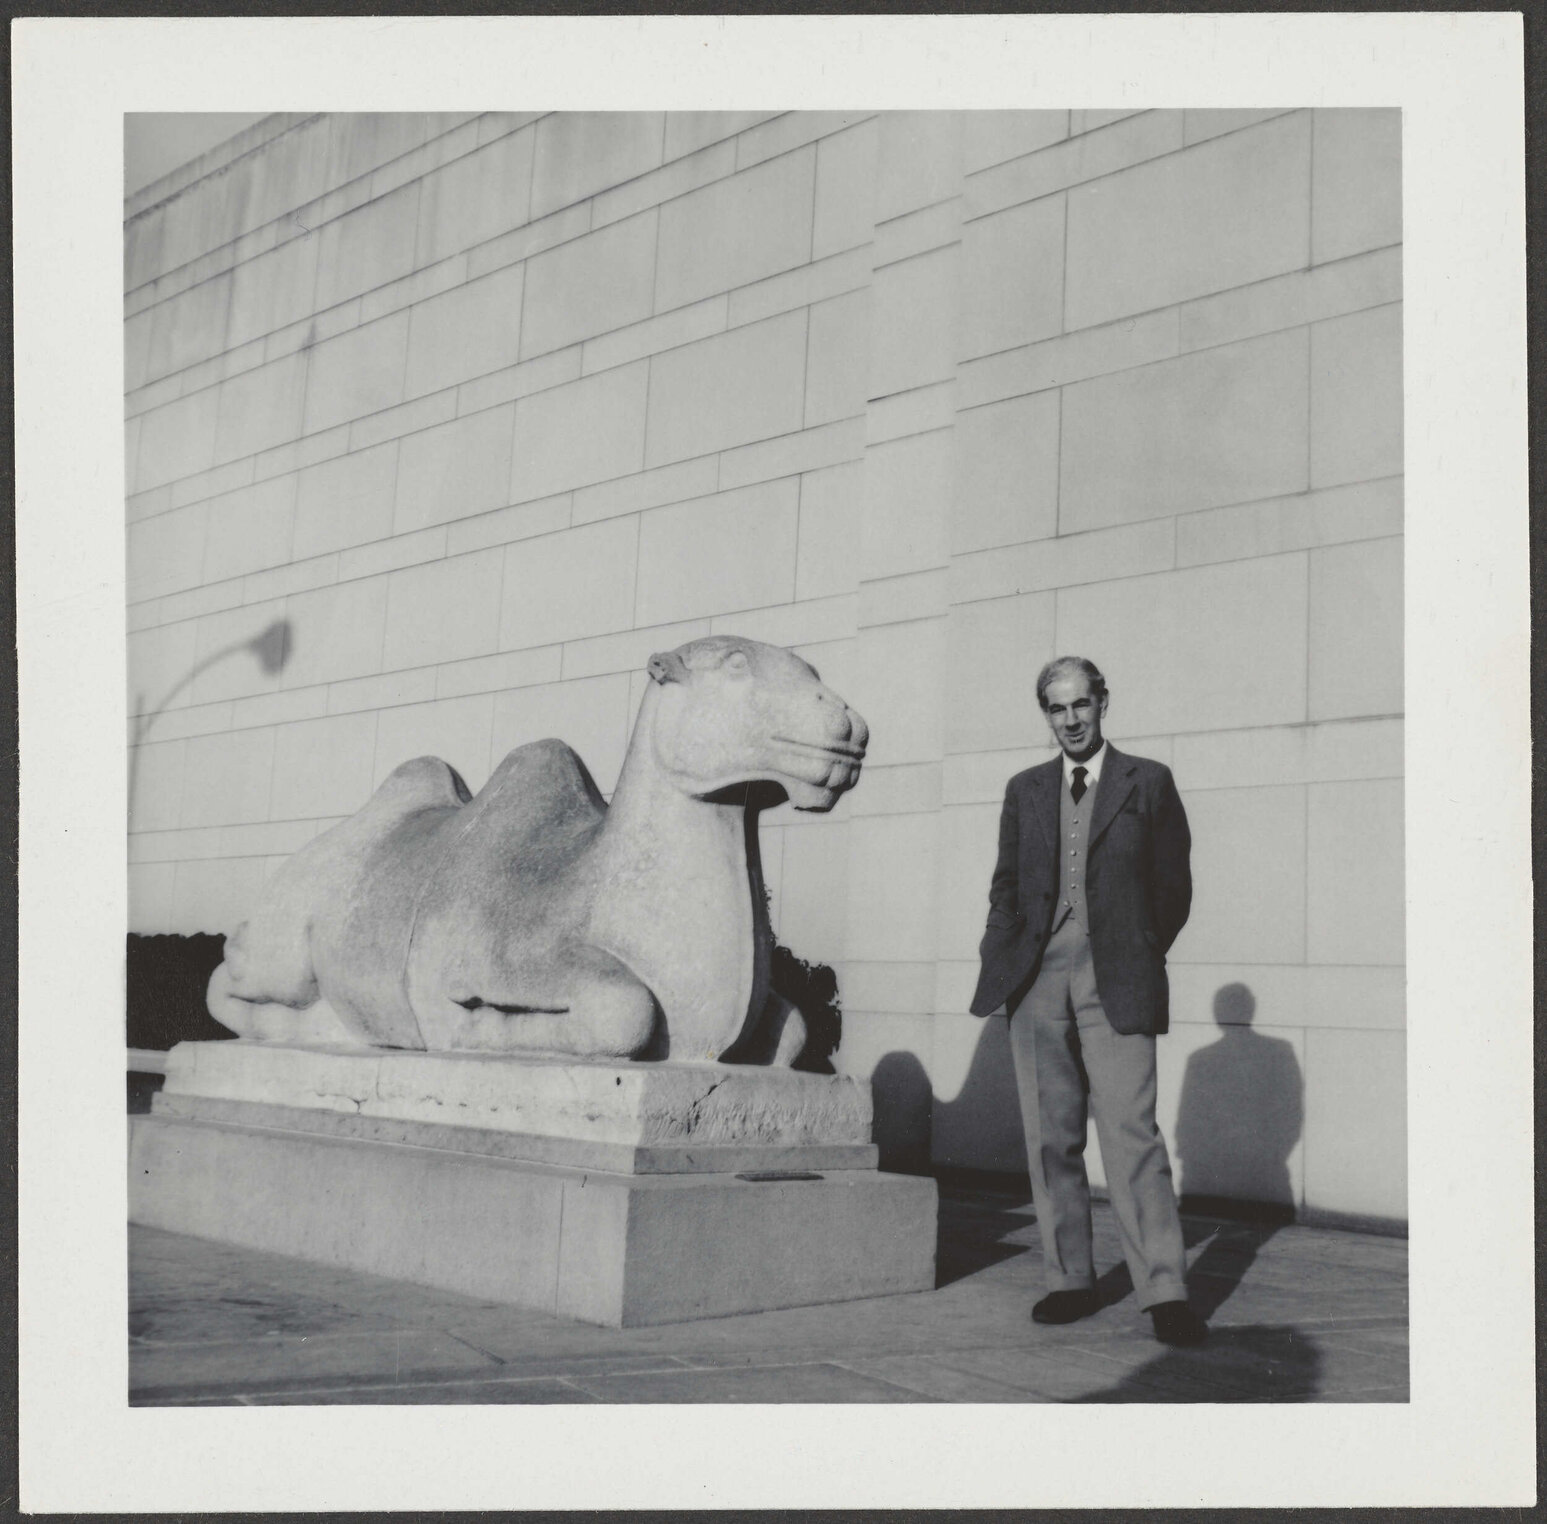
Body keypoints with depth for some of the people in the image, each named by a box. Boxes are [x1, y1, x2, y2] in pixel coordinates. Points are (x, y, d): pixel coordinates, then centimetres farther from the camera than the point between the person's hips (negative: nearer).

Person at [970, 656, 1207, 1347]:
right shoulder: (1025, 790, 16)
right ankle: (1070, 1280, 13)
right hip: (1037, 978, 4)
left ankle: (1165, 1292, -8)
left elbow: (1174, 886, 9)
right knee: (1049, 1137, 4)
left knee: (1131, 1132, -11)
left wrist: (1138, 955, 7)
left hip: (1114, 979, -3)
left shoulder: (1149, 782, 7)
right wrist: (1000, 960, 6)